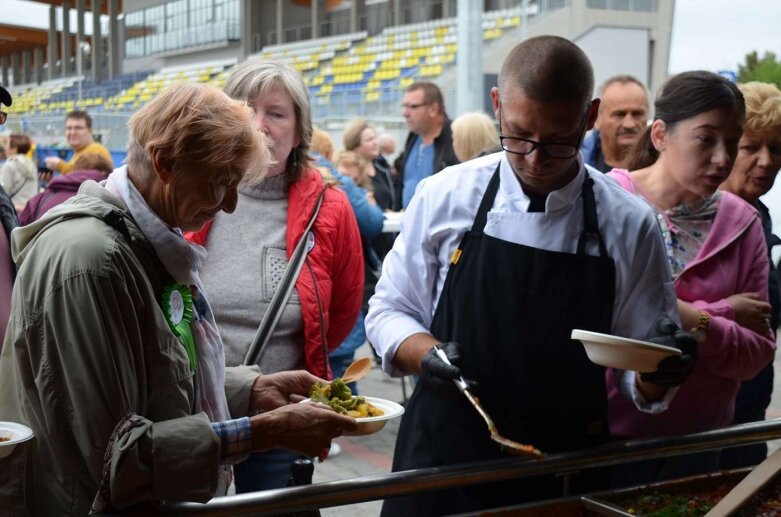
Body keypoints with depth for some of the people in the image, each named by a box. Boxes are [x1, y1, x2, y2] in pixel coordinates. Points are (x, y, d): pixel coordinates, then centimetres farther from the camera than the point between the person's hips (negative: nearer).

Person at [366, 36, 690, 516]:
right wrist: (427, 354, -15)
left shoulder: (629, 223, -5)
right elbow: (389, 313, 5)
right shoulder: (444, 197, -5)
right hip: (443, 456, 0)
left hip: (565, 472, 1)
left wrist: (660, 370, -20)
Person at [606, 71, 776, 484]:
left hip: (697, 445, 4)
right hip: (606, 435, -3)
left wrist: (700, 325, -23)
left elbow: (757, 354, -3)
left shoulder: (742, 223, -1)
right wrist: (719, 311, -16)